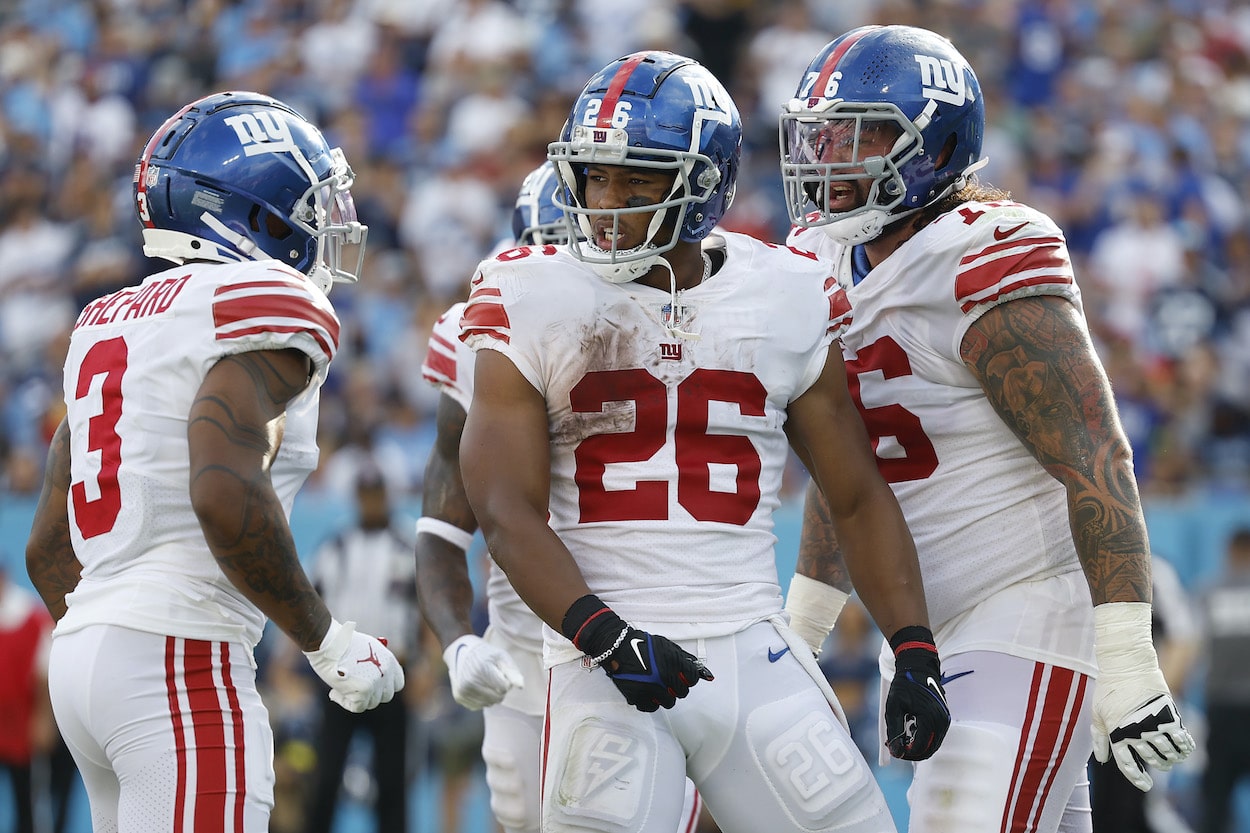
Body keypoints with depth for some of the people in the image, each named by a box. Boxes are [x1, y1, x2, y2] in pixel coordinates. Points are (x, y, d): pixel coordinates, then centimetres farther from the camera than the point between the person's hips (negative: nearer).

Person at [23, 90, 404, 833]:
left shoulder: (108, 326, 19)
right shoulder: (265, 307, -7)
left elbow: (49, 549, 19)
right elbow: (226, 495, -22)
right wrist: (329, 641, -12)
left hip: (83, 644, 9)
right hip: (185, 663, -9)